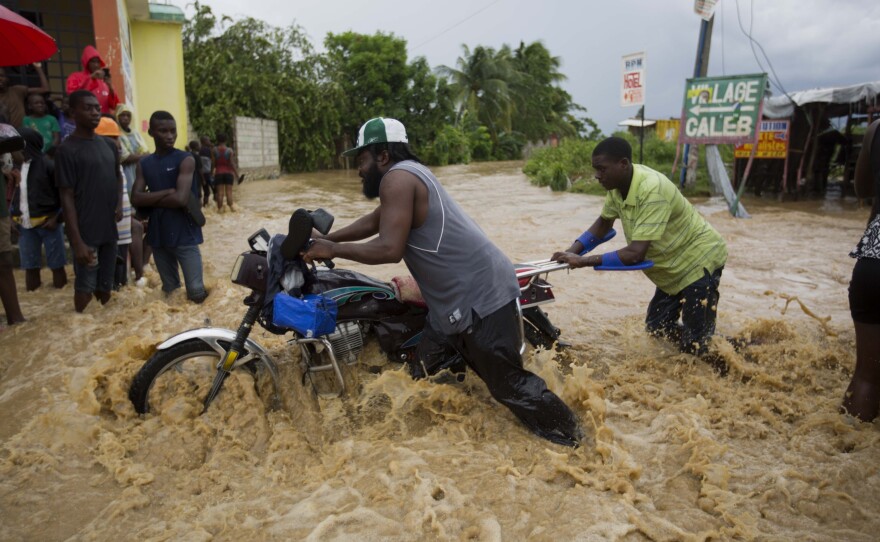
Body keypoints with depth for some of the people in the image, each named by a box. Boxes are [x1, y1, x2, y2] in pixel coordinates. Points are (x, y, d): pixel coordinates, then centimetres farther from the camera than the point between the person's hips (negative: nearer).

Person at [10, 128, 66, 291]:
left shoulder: (47, 166, -8)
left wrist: (57, 218, -11)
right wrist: (12, 219, 6)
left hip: (47, 222, -5)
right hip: (25, 225, 5)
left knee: (57, 265, 4)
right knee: (30, 266, 12)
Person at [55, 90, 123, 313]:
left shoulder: (109, 144, 10)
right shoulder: (67, 150, -9)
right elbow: (67, 197, -11)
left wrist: (119, 204, 3)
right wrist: (77, 241, -17)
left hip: (109, 229, 6)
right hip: (86, 232, -6)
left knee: (105, 286, 15)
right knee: (85, 287, 1)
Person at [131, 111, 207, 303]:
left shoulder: (186, 160, -6)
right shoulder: (144, 164, 10)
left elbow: (181, 199, -18)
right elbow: (136, 199, -3)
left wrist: (150, 199, -4)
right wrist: (167, 192, -14)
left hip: (184, 235, -5)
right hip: (158, 236, 5)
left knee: (196, 291, -7)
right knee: (169, 291, 16)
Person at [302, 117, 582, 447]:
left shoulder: (397, 178, -16)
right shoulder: (408, 172, 17)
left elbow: (389, 249, -25)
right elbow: (372, 223, 27)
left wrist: (333, 250, -12)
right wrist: (326, 239, 21)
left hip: (481, 296, -11)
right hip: (454, 301, 11)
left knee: (508, 382, 0)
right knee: (424, 376, 19)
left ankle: (568, 437, 16)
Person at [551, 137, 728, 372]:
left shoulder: (652, 190, -35)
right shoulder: (618, 183, -9)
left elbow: (635, 254, -37)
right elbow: (603, 223, 7)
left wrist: (585, 261, -34)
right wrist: (571, 251, -7)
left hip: (699, 260, -8)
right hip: (673, 267, 8)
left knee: (696, 345, -6)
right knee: (656, 328, 13)